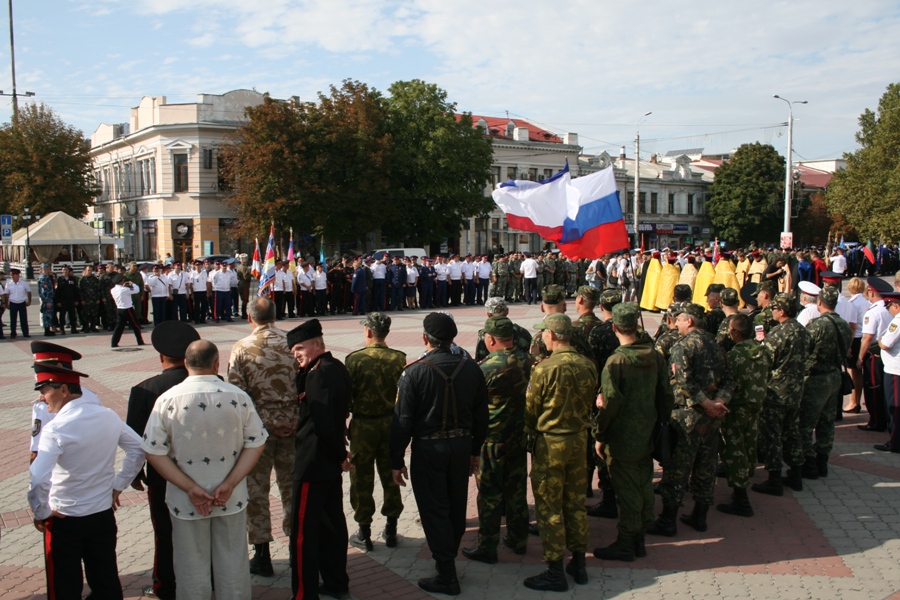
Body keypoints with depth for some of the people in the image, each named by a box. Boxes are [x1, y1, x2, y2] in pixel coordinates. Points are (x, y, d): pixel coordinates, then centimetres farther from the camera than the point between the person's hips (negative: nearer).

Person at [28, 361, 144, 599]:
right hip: (104, 515, 5)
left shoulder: (55, 429, -22)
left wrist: (41, 513, -13)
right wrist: (118, 485, 10)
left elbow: (38, 481, -30)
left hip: (64, 520, -5)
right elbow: (138, 449, 5)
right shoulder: (109, 416, -5)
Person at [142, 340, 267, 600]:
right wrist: (229, 484, -9)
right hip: (232, 501, 1)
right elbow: (255, 444, -6)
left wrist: (191, 488, -10)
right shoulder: (238, 397, -9)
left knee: (193, 571, 15)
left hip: (186, 502, 0)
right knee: (233, 567, 16)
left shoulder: (167, 400, -10)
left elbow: (154, 452, -9)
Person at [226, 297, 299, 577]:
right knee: (291, 485, 16)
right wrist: (298, 419, 7)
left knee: (256, 489, 10)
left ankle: (262, 555, 17)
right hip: (292, 425, 2)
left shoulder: (241, 349, -9)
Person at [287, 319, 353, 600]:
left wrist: (339, 455, -12)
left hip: (313, 463, -10)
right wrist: (302, 372, -4)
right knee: (332, 522, 17)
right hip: (331, 462, 10)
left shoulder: (319, 373, -20)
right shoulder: (337, 367, 9)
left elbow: (322, 422, -24)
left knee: (304, 530, -2)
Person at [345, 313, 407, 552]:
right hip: (391, 424, 3)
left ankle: (364, 533, 16)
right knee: (390, 477, 14)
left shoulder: (355, 359, -13)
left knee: (362, 479, 9)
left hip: (363, 425, -3)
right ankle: (391, 530, 23)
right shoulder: (399, 359, -6)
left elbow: (346, 395, -9)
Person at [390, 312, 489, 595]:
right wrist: (475, 450, 16)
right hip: (462, 446, 5)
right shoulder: (471, 368, -2)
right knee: (456, 506, 20)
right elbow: (481, 414, 5)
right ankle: (448, 556, 38)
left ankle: (447, 576, 11)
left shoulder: (414, 372, -14)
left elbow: (402, 420, -13)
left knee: (434, 511, 5)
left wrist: (397, 460, -4)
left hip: (428, 450, -5)